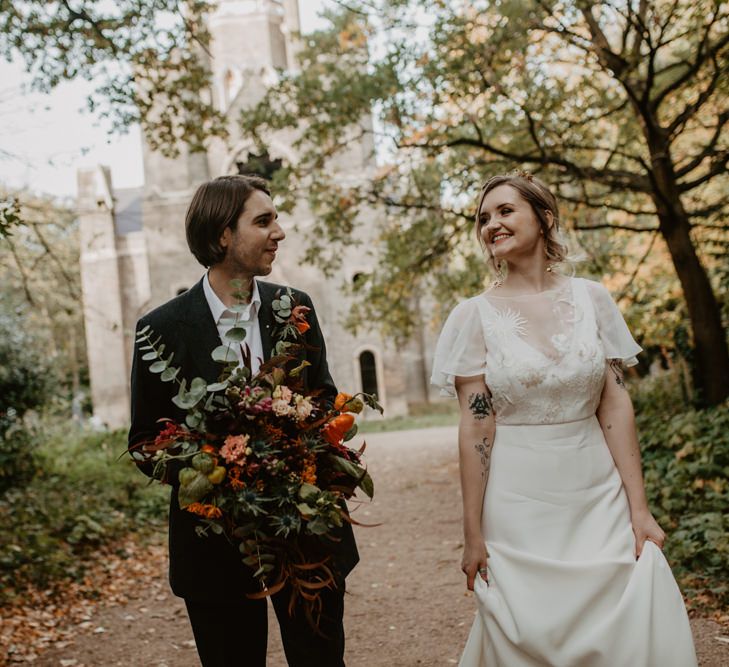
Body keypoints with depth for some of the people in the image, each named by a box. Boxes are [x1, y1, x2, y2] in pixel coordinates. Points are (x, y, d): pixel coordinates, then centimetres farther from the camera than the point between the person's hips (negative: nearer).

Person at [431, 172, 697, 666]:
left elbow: (616, 406, 1)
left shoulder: (591, 298, 2)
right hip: (517, 502, -1)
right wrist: (473, 532, -5)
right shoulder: (475, 315, -3)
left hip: (599, 494, 2)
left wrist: (639, 508, -3)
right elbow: (475, 425, -5)